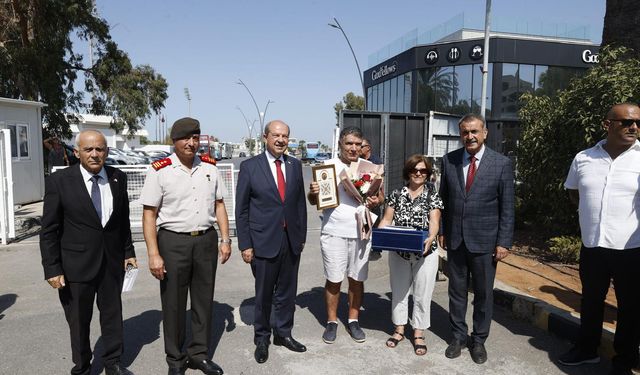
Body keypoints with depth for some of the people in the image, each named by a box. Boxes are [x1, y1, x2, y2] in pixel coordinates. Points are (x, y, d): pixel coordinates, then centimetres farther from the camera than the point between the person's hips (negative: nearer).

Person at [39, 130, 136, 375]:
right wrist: (52, 269, -10)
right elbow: (48, 230, -8)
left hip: (112, 261, 3)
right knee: (79, 320, 13)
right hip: (76, 264, -3)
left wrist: (128, 251, 7)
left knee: (113, 314, 16)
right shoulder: (59, 181, -11)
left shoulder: (118, 178, -1)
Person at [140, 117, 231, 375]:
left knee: (204, 300, 13)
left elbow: (219, 205, 11)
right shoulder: (160, 170, -7)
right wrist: (153, 254, -12)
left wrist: (225, 240, 5)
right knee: (173, 303, 9)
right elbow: (149, 214, -7)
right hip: (173, 241, -3)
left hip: (206, 240, 4)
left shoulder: (209, 167, 5)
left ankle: (199, 354, 31)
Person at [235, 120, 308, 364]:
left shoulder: (295, 165, 6)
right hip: (264, 241, -3)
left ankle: (283, 333, 34)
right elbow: (241, 209, -4)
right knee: (264, 294, 10)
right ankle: (262, 338, 30)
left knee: (287, 291, 14)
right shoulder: (250, 167, -5)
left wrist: (302, 235, 8)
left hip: (292, 240, 4)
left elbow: (300, 203, 10)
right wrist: (245, 244, -7)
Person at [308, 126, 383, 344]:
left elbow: (380, 196, 11)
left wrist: (376, 202, -12)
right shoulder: (328, 166, -1)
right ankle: (331, 322, 22)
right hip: (334, 232, -2)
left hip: (361, 232, 2)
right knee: (334, 280, 6)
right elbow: (313, 200, 2)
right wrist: (313, 192, -21)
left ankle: (353, 321, 27)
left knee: (357, 279, 11)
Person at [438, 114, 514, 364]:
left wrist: (504, 242, -7)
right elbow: (443, 198, 7)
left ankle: (479, 340, 28)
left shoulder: (502, 163, -5)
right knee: (456, 290, 13)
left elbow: (507, 207, -4)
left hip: (485, 240, -2)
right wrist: (442, 231, 4)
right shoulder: (449, 160, 1)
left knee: (483, 293, 10)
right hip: (455, 238, 2)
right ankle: (458, 335, 30)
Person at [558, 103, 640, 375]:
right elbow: (573, 190, 19)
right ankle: (587, 349, 39)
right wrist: (593, 211, 9)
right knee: (590, 301, 19)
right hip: (592, 246, 4)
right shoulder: (583, 158, 2)